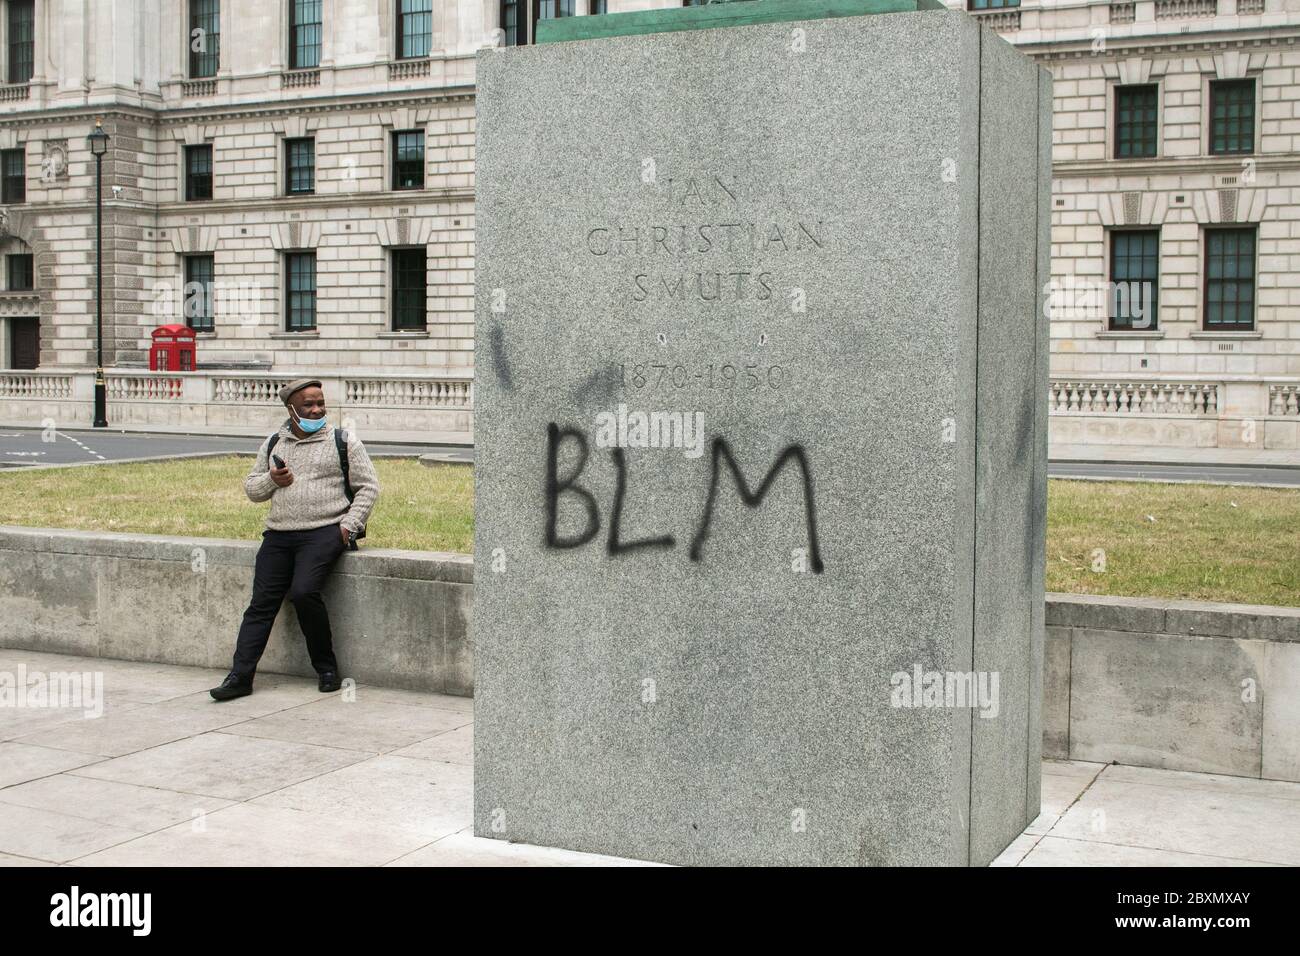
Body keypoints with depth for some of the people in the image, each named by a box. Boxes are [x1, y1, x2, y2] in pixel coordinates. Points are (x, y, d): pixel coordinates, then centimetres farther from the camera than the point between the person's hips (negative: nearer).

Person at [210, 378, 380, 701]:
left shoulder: (344, 441, 5)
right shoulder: (273, 444, 17)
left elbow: (368, 486, 4)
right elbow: (251, 487, 21)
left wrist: (349, 526, -7)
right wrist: (272, 480, -2)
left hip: (324, 532, -5)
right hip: (279, 534, 5)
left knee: (303, 592, -24)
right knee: (261, 603, -4)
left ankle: (327, 668, -6)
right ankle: (240, 677, -3)